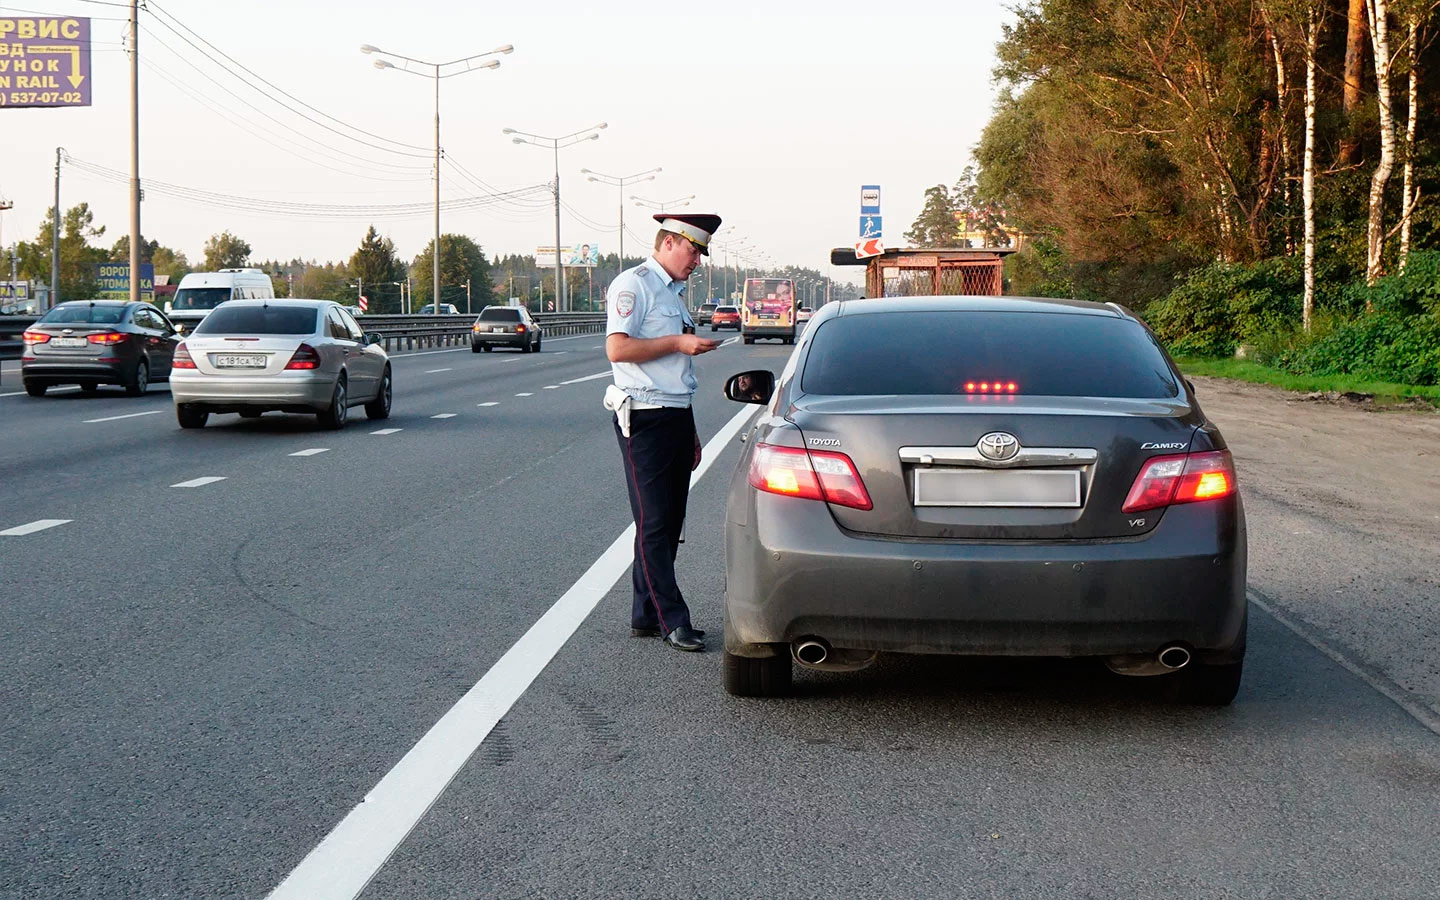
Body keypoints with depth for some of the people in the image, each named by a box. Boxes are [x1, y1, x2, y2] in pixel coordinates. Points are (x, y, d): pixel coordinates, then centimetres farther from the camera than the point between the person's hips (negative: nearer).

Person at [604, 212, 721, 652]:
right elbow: (617, 349, -20)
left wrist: (690, 432, 25)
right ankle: (672, 620, -5)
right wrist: (678, 342, -16)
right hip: (645, 419, -9)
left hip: (676, 416, 9)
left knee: (668, 523, 9)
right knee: (654, 524, -6)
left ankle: (645, 615, 15)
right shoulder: (633, 285, -7)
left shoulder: (675, 292, 21)